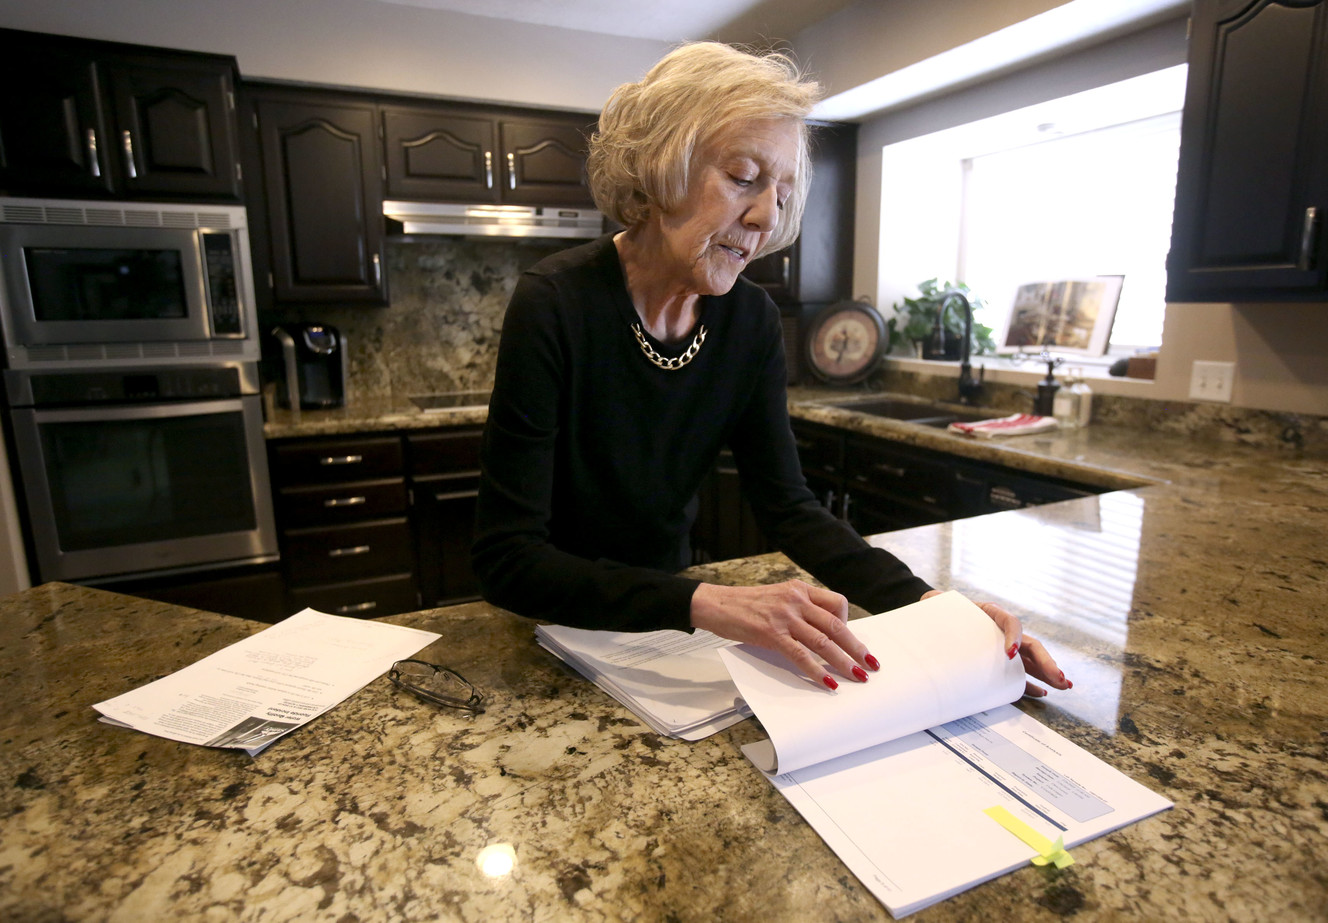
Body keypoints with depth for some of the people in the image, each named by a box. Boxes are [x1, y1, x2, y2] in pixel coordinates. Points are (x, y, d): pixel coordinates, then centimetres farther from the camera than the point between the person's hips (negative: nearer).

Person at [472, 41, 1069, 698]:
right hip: (553, 623, -2)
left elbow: (787, 505, -5)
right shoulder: (555, 305, -25)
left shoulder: (751, 322, -9)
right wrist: (705, 604, -40)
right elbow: (505, 557, -28)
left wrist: (920, 598, -20)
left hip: (666, 613, 3)